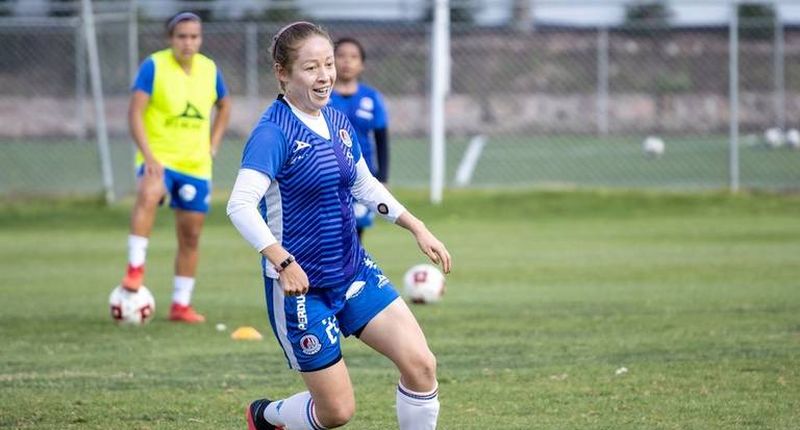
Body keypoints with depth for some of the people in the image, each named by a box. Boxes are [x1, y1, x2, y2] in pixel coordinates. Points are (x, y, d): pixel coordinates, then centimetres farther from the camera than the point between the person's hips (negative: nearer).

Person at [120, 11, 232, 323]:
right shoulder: (154, 66, -11)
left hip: (196, 165, 5)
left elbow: (224, 105, 23)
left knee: (190, 236, 9)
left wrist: (213, 143, 11)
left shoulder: (210, 70, 4)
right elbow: (135, 112, -16)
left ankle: (181, 305, 20)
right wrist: (149, 157, -26)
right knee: (149, 194, -38)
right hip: (159, 159, -5)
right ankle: (135, 269, -38)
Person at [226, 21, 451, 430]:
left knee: (421, 364, -9)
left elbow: (365, 185, 22)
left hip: (354, 271, 7)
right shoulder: (273, 132, -19)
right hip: (300, 286, -7)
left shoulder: (337, 122, 6)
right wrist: (283, 262, -40)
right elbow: (241, 205, -30)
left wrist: (417, 227, 15)